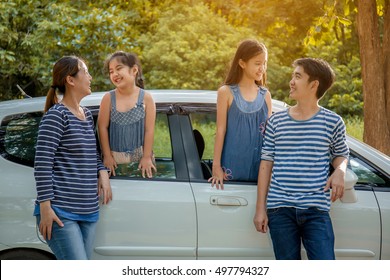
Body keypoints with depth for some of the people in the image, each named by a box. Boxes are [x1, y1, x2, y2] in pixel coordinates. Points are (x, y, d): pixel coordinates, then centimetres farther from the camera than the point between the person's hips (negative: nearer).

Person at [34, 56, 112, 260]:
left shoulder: (87, 115, 16)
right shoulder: (56, 115, -7)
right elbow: (42, 163, -12)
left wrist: (102, 172, 5)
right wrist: (45, 206, -17)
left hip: (88, 212, 8)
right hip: (60, 212, -8)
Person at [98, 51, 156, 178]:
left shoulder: (146, 98, -4)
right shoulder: (108, 98, -2)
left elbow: (149, 129, -4)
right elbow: (102, 127, -1)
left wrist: (147, 157, -6)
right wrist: (107, 155, -3)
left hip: (140, 155, 0)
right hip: (115, 157, 1)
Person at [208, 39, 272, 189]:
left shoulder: (265, 95, 10)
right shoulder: (227, 92, 1)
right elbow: (221, 130, -1)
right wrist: (216, 166, -5)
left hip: (259, 167, 3)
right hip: (233, 166, -3)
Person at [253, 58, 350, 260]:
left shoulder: (332, 122, 4)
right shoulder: (276, 121, 9)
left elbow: (340, 154, 18)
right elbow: (266, 164, 10)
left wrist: (339, 172, -7)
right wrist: (260, 209, 7)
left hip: (316, 210, -2)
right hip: (280, 209, 2)